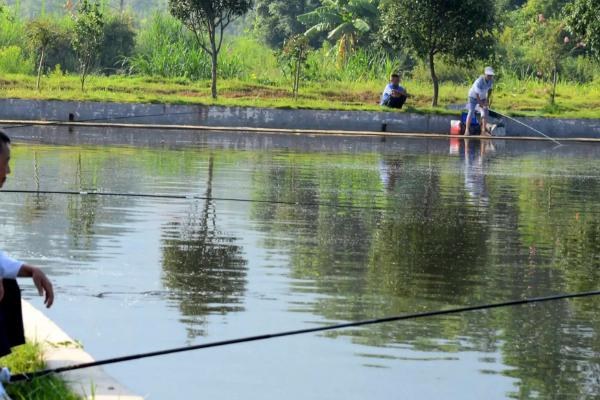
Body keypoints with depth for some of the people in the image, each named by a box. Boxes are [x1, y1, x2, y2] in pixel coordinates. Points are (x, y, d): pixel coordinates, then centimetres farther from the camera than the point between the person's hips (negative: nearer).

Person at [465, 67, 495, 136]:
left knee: (485, 112, -2)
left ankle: (483, 130, 2)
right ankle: (467, 130, -15)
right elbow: (477, 94, -29)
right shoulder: (479, 81, -35)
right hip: (473, 97, -6)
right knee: (471, 112, -16)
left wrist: (487, 100, -6)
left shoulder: (491, 80, -15)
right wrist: (481, 104, -22)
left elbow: (490, 89, 1)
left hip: (482, 97, 6)